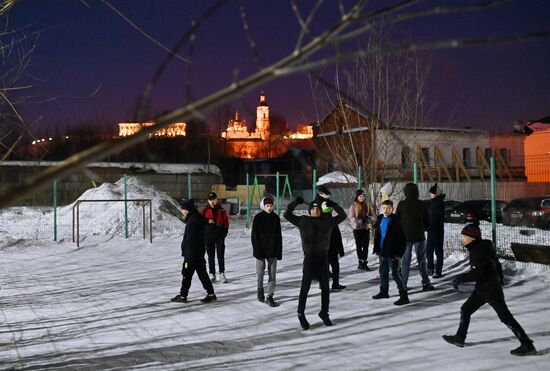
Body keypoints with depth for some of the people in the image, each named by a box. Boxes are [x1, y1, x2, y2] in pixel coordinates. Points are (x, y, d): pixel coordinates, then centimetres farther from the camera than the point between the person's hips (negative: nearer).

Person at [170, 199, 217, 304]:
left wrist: (188, 255, -21)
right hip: (199, 253, 10)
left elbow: (191, 240, -22)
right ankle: (211, 294, 13)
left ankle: (182, 295, 10)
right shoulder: (198, 218, 12)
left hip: (192, 253, -10)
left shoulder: (192, 221, -20)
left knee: (186, 273, 1)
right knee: (202, 272, 12)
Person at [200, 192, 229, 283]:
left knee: (221, 255, -2)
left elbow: (226, 221, 6)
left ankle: (222, 274, 4)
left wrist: (225, 231, -4)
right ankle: (212, 275, 14)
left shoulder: (221, 210, 3)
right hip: (209, 236, 1)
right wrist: (208, 221, -17)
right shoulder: (205, 210, 3)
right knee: (211, 256, 7)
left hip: (220, 235, -1)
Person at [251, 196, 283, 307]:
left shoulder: (276, 218, 2)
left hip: (273, 250, 2)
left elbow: (279, 236, 5)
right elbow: (254, 235, -6)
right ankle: (260, 289, 33)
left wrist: (279, 251, 0)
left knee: (272, 274, 0)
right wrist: (257, 250, -12)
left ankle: (269, 297, 4)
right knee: (260, 273, 8)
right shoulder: (258, 218, -5)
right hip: (261, 250, -2)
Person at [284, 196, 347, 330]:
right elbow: (286, 215, 3)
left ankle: (324, 313, 27)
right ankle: (301, 314, 14)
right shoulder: (303, 221, -1)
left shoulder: (328, 221, 5)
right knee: (305, 287, 1)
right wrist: (295, 203, -4)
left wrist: (333, 204, 9)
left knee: (325, 288, 11)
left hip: (323, 258, 3)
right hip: (309, 258, -3)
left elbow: (342, 215, 16)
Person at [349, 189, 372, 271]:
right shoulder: (353, 206, -7)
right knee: (359, 246, 8)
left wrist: (367, 218, -10)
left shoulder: (367, 205, 5)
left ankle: (365, 263, 5)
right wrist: (360, 221, -18)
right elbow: (351, 217, -9)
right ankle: (360, 262, 18)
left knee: (365, 246, 0)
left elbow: (370, 215, 11)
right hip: (357, 228, -3)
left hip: (366, 228, 3)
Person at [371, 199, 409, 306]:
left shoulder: (395, 220, -14)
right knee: (383, 272, 19)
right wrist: (376, 249, 13)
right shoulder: (380, 219, 7)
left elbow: (401, 238, -14)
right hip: (382, 251, 7)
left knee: (395, 273, -6)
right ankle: (384, 292, 35)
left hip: (392, 252, -7)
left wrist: (399, 252, -17)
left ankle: (404, 296, -1)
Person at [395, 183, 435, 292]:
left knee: (405, 260, 7)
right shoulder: (421, 204, -6)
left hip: (405, 236, 0)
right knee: (421, 260, 8)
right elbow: (427, 220, 1)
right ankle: (426, 283, 6)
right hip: (419, 236, 0)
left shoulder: (401, 205, -8)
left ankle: (403, 284, 8)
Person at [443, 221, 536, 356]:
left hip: (491, 289, -10)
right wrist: (499, 279, 25)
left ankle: (528, 346, 2)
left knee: (505, 317, -5)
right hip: (482, 289, 10)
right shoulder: (479, 248, 9)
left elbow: (477, 273, -26)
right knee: (465, 310, 15)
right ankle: (460, 338, 27)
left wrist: (460, 278, -20)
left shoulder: (479, 250, -21)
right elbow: (497, 264, 17)